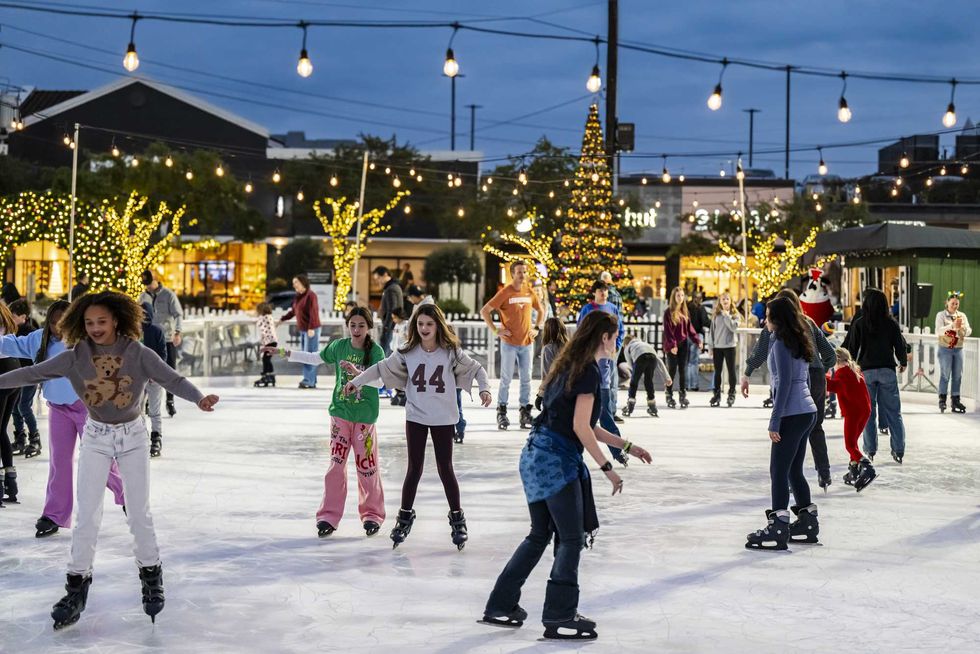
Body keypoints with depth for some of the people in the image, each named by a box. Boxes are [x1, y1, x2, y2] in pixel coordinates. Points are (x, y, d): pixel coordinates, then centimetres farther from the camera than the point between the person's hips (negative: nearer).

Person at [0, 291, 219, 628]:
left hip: (133, 437, -1)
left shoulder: (138, 354, -16)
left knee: (139, 513, 6)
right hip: (96, 438, 1)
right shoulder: (76, 357, -11)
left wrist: (199, 398, -44)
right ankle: (77, 584, 10)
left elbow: (172, 378, -26)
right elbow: (34, 373, -9)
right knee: (87, 516, 1)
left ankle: (151, 575, 24)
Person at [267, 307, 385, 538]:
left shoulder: (376, 351, -11)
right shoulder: (339, 346, -1)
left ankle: (372, 515, 17)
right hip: (340, 413, 3)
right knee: (336, 463, 1)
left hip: (365, 417, -3)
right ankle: (329, 515, 7)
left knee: (366, 465, 1)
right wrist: (283, 353, 15)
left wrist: (356, 371, -39)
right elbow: (316, 358, 15)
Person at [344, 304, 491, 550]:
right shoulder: (408, 353, -4)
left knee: (445, 469, 3)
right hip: (416, 417, 1)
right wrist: (356, 381, 4)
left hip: (443, 418, -1)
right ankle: (405, 517, 20)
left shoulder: (451, 352, -7)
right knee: (414, 468, 6)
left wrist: (484, 388, -15)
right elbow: (382, 368, 5)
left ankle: (457, 518, 17)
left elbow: (475, 369, 1)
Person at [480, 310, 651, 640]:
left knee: (540, 535, 15)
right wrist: (607, 467, -11)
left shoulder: (569, 366, 17)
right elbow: (581, 427, -16)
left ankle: (501, 606, 19)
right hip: (557, 461, -9)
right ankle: (559, 618, 0)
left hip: (537, 456, 9)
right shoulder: (589, 371, -11)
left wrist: (627, 446, 24)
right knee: (571, 538, -2)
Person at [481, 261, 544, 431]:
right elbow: (484, 311, -7)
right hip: (509, 343, -4)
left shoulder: (530, 292, 5)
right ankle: (502, 413, 7)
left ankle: (525, 412, 14)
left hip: (527, 342, 4)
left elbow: (541, 311, 22)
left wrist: (537, 328, 7)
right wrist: (496, 330, -11)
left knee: (526, 379, 7)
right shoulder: (505, 293, -7)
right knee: (506, 379, -1)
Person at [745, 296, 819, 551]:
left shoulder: (781, 343, -12)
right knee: (794, 471, 16)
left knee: (778, 471, -6)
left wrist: (775, 421, -16)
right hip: (807, 412, 9)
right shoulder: (799, 342, 15)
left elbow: (784, 383, -17)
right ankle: (807, 523, 20)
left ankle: (778, 529, -8)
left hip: (792, 415, -9)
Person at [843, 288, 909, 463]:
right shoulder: (891, 323, -3)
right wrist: (903, 363, 21)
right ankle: (899, 450, 6)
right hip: (887, 370, 1)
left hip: (866, 370, -1)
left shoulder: (859, 324, -8)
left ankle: (870, 450, 9)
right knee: (893, 411, 7)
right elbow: (900, 345, 3)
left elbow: (851, 348, -5)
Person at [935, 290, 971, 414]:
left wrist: (961, 327, -19)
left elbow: (968, 332, 2)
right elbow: (938, 331, -16)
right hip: (945, 349, -4)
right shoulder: (941, 315, -2)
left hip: (958, 349, 4)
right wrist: (952, 325, -28)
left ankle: (955, 400, 11)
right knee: (945, 375, -4)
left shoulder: (962, 316, 9)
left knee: (957, 375, 5)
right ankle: (942, 400, 3)